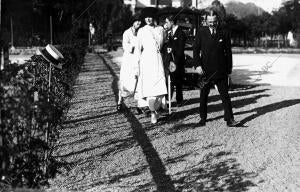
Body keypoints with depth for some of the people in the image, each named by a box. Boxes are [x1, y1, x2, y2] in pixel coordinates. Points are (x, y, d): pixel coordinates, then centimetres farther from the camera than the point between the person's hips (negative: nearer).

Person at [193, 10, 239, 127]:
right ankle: (203, 118, 24)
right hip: (205, 70, 1)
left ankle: (229, 119, 1)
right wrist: (197, 65, -9)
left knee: (225, 95, -1)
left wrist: (229, 69, 2)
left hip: (221, 70, -1)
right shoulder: (201, 32, 2)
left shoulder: (224, 34, 2)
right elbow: (195, 49, 3)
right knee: (203, 96, 10)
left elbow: (228, 52, 6)